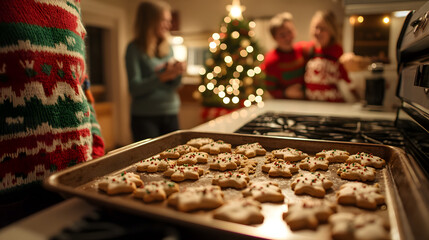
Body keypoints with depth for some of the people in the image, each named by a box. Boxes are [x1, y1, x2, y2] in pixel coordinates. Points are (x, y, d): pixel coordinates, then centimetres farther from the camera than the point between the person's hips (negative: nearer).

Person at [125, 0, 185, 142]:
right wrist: (163, 76, -25)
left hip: (171, 114, 6)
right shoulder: (135, 49, -6)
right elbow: (134, 88, -14)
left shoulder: (168, 48, 11)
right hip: (145, 117, -5)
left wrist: (177, 73, -9)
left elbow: (175, 85, 12)